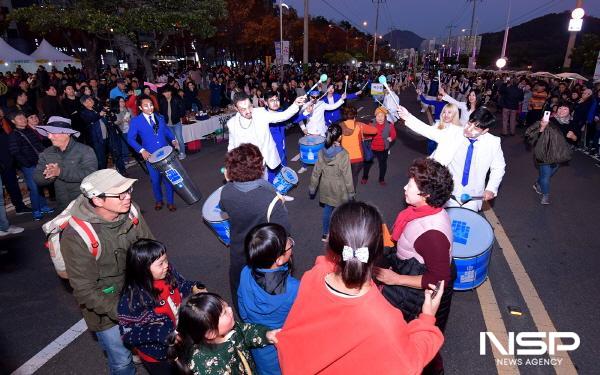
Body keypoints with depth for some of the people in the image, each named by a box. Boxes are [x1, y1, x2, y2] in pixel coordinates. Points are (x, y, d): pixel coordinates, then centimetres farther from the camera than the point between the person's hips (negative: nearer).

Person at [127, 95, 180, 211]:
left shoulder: (160, 117, 7)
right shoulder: (135, 121, -5)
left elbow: (166, 131, 15)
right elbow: (130, 138, -5)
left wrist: (173, 140, -3)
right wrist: (142, 150, -17)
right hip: (150, 155, -2)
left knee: (169, 177, 3)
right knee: (155, 180, 8)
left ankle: (170, 202, 19)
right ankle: (158, 201, 32)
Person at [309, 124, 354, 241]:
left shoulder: (322, 152, -11)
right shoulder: (343, 155, -24)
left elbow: (316, 172, -3)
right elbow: (347, 176, -17)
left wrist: (312, 187, 9)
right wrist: (350, 192, -4)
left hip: (326, 188, 4)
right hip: (339, 189, -4)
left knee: (327, 210, 21)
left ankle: (325, 234, 34)